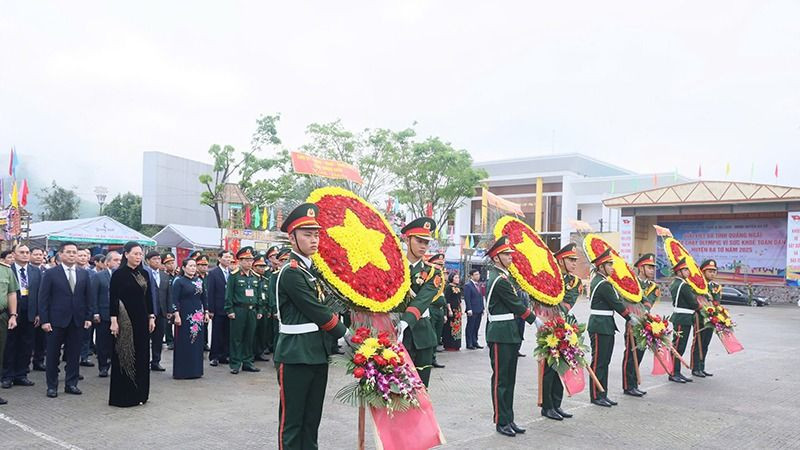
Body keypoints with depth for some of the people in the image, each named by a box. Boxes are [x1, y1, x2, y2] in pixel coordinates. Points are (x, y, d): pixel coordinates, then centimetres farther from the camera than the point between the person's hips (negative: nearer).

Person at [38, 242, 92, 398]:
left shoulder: (84, 274, 7)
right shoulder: (50, 273, -3)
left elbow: (87, 297, 10)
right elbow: (43, 298, -5)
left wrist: (88, 317, 3)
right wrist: (44, 320, -10)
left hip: (77, 321, 3)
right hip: (56, 321, -3)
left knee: (74, 354, 8)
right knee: (53, 355, 7)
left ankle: (71, 384, 18)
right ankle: (52, 386, 17)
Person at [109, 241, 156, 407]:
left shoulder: (144, 274, 9)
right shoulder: (119, 274, -7)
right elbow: (113, 299, -10)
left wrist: (151, 317, 8)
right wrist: (114, 320, -15)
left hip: (142, 319, 6)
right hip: (125, 320, -6)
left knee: (141, 356, 9)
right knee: (124, 357, 1)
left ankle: (139, 394, 19)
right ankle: (122, 396, 10)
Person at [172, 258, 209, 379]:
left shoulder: (199, 281, 11)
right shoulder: (178, 281, -5)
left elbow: (204, 298, 15)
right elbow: (175, 299, -9)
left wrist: (206, 312, 10)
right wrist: (176, 315, -16)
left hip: (198, 316, 5)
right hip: (184, 316, -5)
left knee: (197, 343, 7)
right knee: (183, 344, 0)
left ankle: (196, 369, 15)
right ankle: (181, 371, 7)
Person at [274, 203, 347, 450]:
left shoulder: (314, 270, 13)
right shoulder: (291, 273, -14)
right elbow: (316, 311, -16)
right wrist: (345, 333, -5)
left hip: (317, 354, 8)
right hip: (296, 356, -8)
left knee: (312, 419, 14)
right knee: (292, 420, 2)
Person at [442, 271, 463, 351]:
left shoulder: (458, 287, 15)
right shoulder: (449, 287, -10)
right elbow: (447, 300, -15)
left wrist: (461, 309, 16)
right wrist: (449, 310, -20)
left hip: (457, 309, 8)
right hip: (451, 309, -8)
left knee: (457, 326, 10)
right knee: (450, 327, -6)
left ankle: (456, 345, 16)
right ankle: (449, 346, -1)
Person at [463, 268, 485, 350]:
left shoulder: (478, 285, 17)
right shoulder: (468, 285, -8)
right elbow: (467, 298, -14)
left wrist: (482, 308, 14)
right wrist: (469, 309, -19)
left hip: (479, 311, 7)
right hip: (472, 311, -7)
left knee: (476, 328, 11)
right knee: (470, 327, 0)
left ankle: (475, 343, 18)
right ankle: (469, 344, 5)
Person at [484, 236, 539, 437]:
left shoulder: (498, 276, 15)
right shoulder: (500, 279, -16)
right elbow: (516, 305, -12)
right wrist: (534, 319, 0)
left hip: (510, 333, 10)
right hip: (500, 334, -10)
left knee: (509, 379, 13)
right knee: (500, 379, -1)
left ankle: (509, 419, 20)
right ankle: (501, 422, 7)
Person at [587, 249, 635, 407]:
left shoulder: (597, 280, 14)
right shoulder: (603, 284, -17)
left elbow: (615, 300, 16)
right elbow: (616, 303, -13)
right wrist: (630, 318, -1)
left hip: (605, 327, 10)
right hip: (600, 327, -10)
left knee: (604, 361, 13)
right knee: (598, 362, -2)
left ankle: (602, 394, 18)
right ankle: (596, 396, 5)